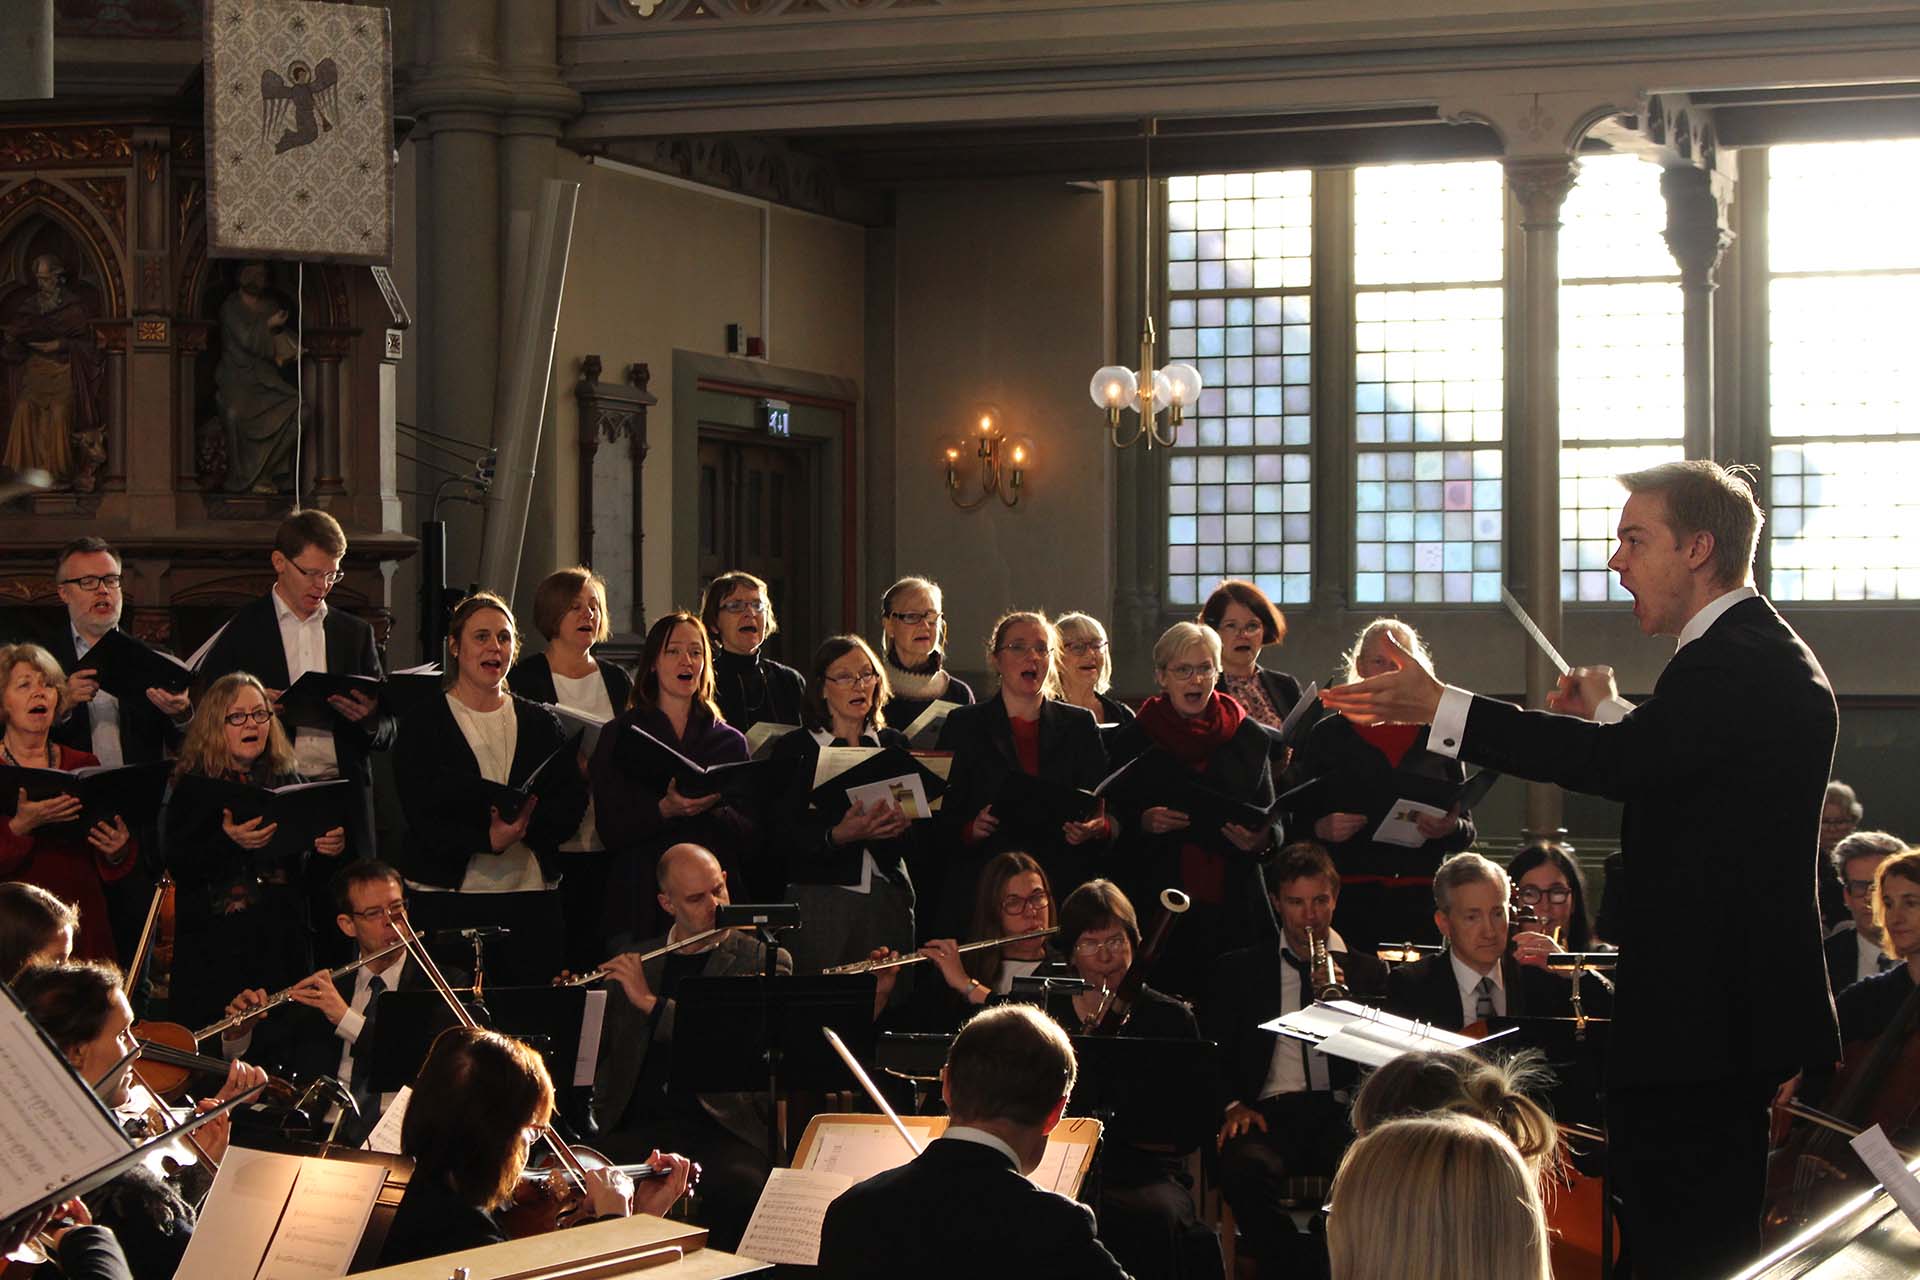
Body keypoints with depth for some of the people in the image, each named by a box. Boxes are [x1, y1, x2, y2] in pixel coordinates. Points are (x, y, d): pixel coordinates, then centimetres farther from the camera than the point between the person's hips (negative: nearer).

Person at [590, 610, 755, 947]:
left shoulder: (729, 741, 12)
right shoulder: (620, 736, 6)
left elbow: (751, 835, 5)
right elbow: (611, 830, -4)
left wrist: (712, 809, -14)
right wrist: (665, 810, -20)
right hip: (640, 904, -2)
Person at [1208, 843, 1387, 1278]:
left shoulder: (1365, 972, 19)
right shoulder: (1239, 970, 18)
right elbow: (1213, 1051, 13)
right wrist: (1233, 1103, -7)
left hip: (1341, 1112, 0)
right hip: (1271, 1112, 0)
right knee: (1245, 1169, -36)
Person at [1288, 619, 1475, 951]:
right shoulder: (1329, 735, 10)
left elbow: (1467, 832, 13)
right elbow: (1297, 822, 8)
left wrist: (1450, 829, -8)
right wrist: (1321, 828, -13)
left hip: (1421, 899, 1)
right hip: (1351, 898, -1)